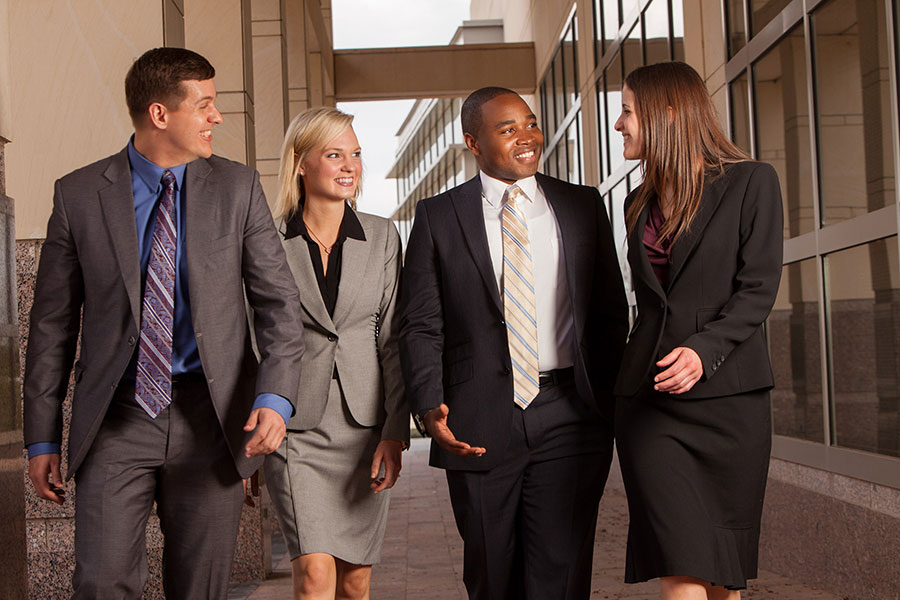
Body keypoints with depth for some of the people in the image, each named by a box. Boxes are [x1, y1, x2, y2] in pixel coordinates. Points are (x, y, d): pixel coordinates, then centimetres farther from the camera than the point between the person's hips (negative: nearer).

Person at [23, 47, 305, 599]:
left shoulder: (237, 188, 3)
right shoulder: (80, 194, 1)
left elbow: (279, 301, 1)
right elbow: (53, 322, 6)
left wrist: (275, 398, -16)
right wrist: (43, 437, 4)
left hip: (209, 415, 1)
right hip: (116, 417, 0)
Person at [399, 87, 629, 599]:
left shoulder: (583, 206, 10)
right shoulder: (438, 217, 5)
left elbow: (612, 309, 12)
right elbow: (421, 325, 2)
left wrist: (611, 398, 5)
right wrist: (428, 406, -13)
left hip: (569, 419, 0)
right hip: (479, 425, 0)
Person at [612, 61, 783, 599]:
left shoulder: (751, 182, 2)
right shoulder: (640, 203, 17)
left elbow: (759, 287, -6)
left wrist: (704, 350, -20)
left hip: (726, 396, -3)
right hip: (649, 401, 3)